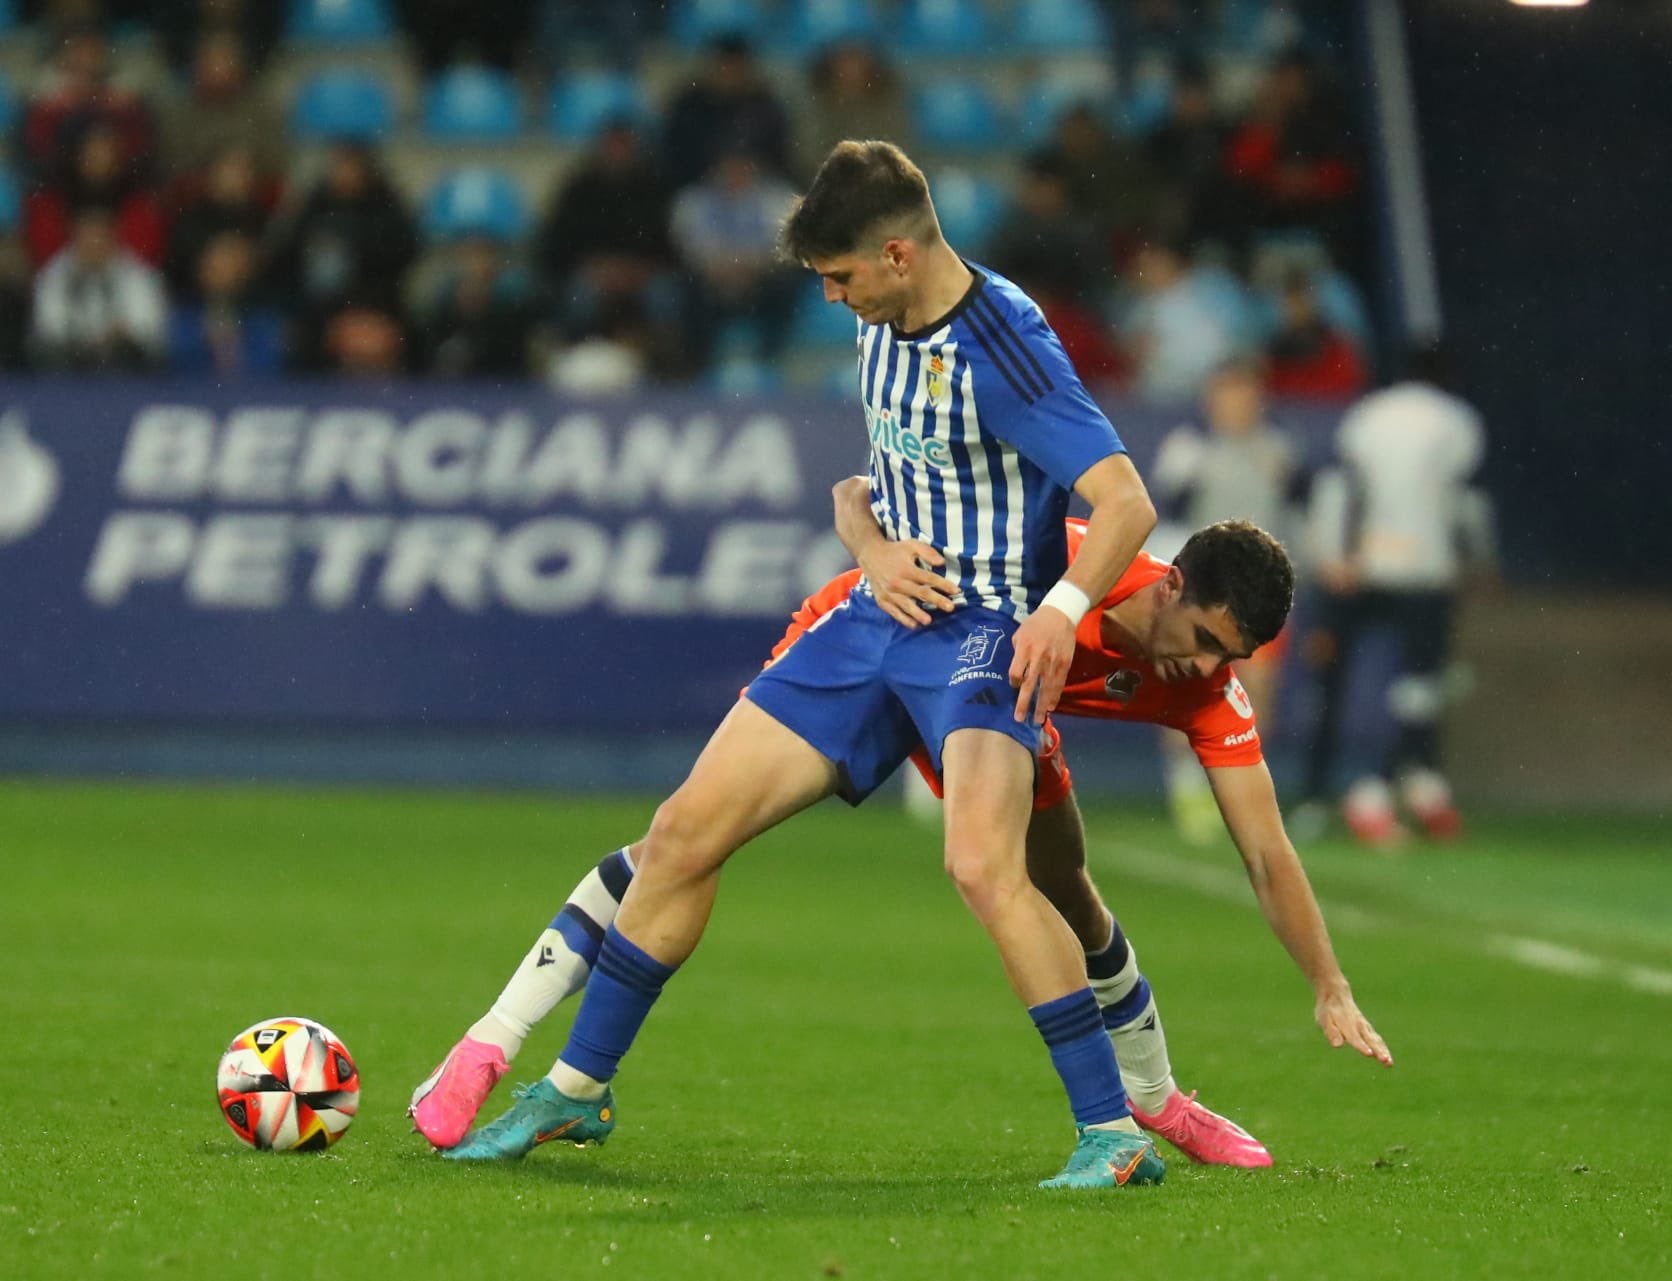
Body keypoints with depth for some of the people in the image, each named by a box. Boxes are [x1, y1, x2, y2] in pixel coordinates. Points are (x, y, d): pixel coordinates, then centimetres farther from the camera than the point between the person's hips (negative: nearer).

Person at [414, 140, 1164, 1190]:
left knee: (982, 864, -32)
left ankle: (1116, 1134, -23)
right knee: (686, 831, 5)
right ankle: (579, 1088, 21)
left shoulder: (1002, 344, -19)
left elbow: (1128, 503, -25)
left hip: (987, 631, -8)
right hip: (882, 618, 8)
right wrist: (874, 532, 11)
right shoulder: (882, 318, 6)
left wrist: (1063, 605, -38)